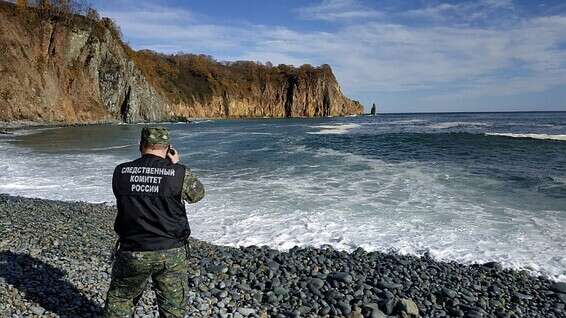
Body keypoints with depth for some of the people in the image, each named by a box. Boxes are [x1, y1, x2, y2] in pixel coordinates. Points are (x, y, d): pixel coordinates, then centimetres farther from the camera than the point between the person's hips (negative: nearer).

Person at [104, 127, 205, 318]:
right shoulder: (180, 173, -11)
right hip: (171, 254, -2)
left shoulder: (120, 172, -4)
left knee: (119, 300, 26)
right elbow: (198, 193, 6)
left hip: (132, 253, 2)